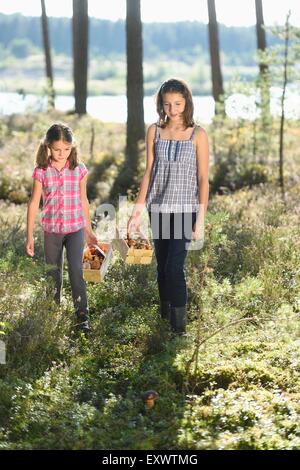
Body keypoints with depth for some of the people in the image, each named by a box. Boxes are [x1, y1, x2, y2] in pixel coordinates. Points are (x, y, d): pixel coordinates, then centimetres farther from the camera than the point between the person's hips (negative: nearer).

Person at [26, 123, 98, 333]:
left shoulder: (79, 169, -1)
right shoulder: (41, 172, -4)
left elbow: (83, 201, 9)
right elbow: (34, 203, 0)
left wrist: (89, 230, 14)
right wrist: (30, 236, -1)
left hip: (75, 229, -1)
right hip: (51, 230, 1)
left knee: (76, 271, -13)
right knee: (54, 275, 10)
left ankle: (83, 316, -8)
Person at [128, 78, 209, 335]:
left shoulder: (198, 135, -5)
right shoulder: (155, 131, 4)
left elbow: (203, 178, -4)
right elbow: (149, 172, 8)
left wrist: (201, 219, -9)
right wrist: (137, 210, 5)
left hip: (184, 210, -3)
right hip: (158, 209, 4)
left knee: (175, 266, -12)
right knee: (162, 267, 9)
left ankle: (179, 328, -5)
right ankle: (165, 318, 23)